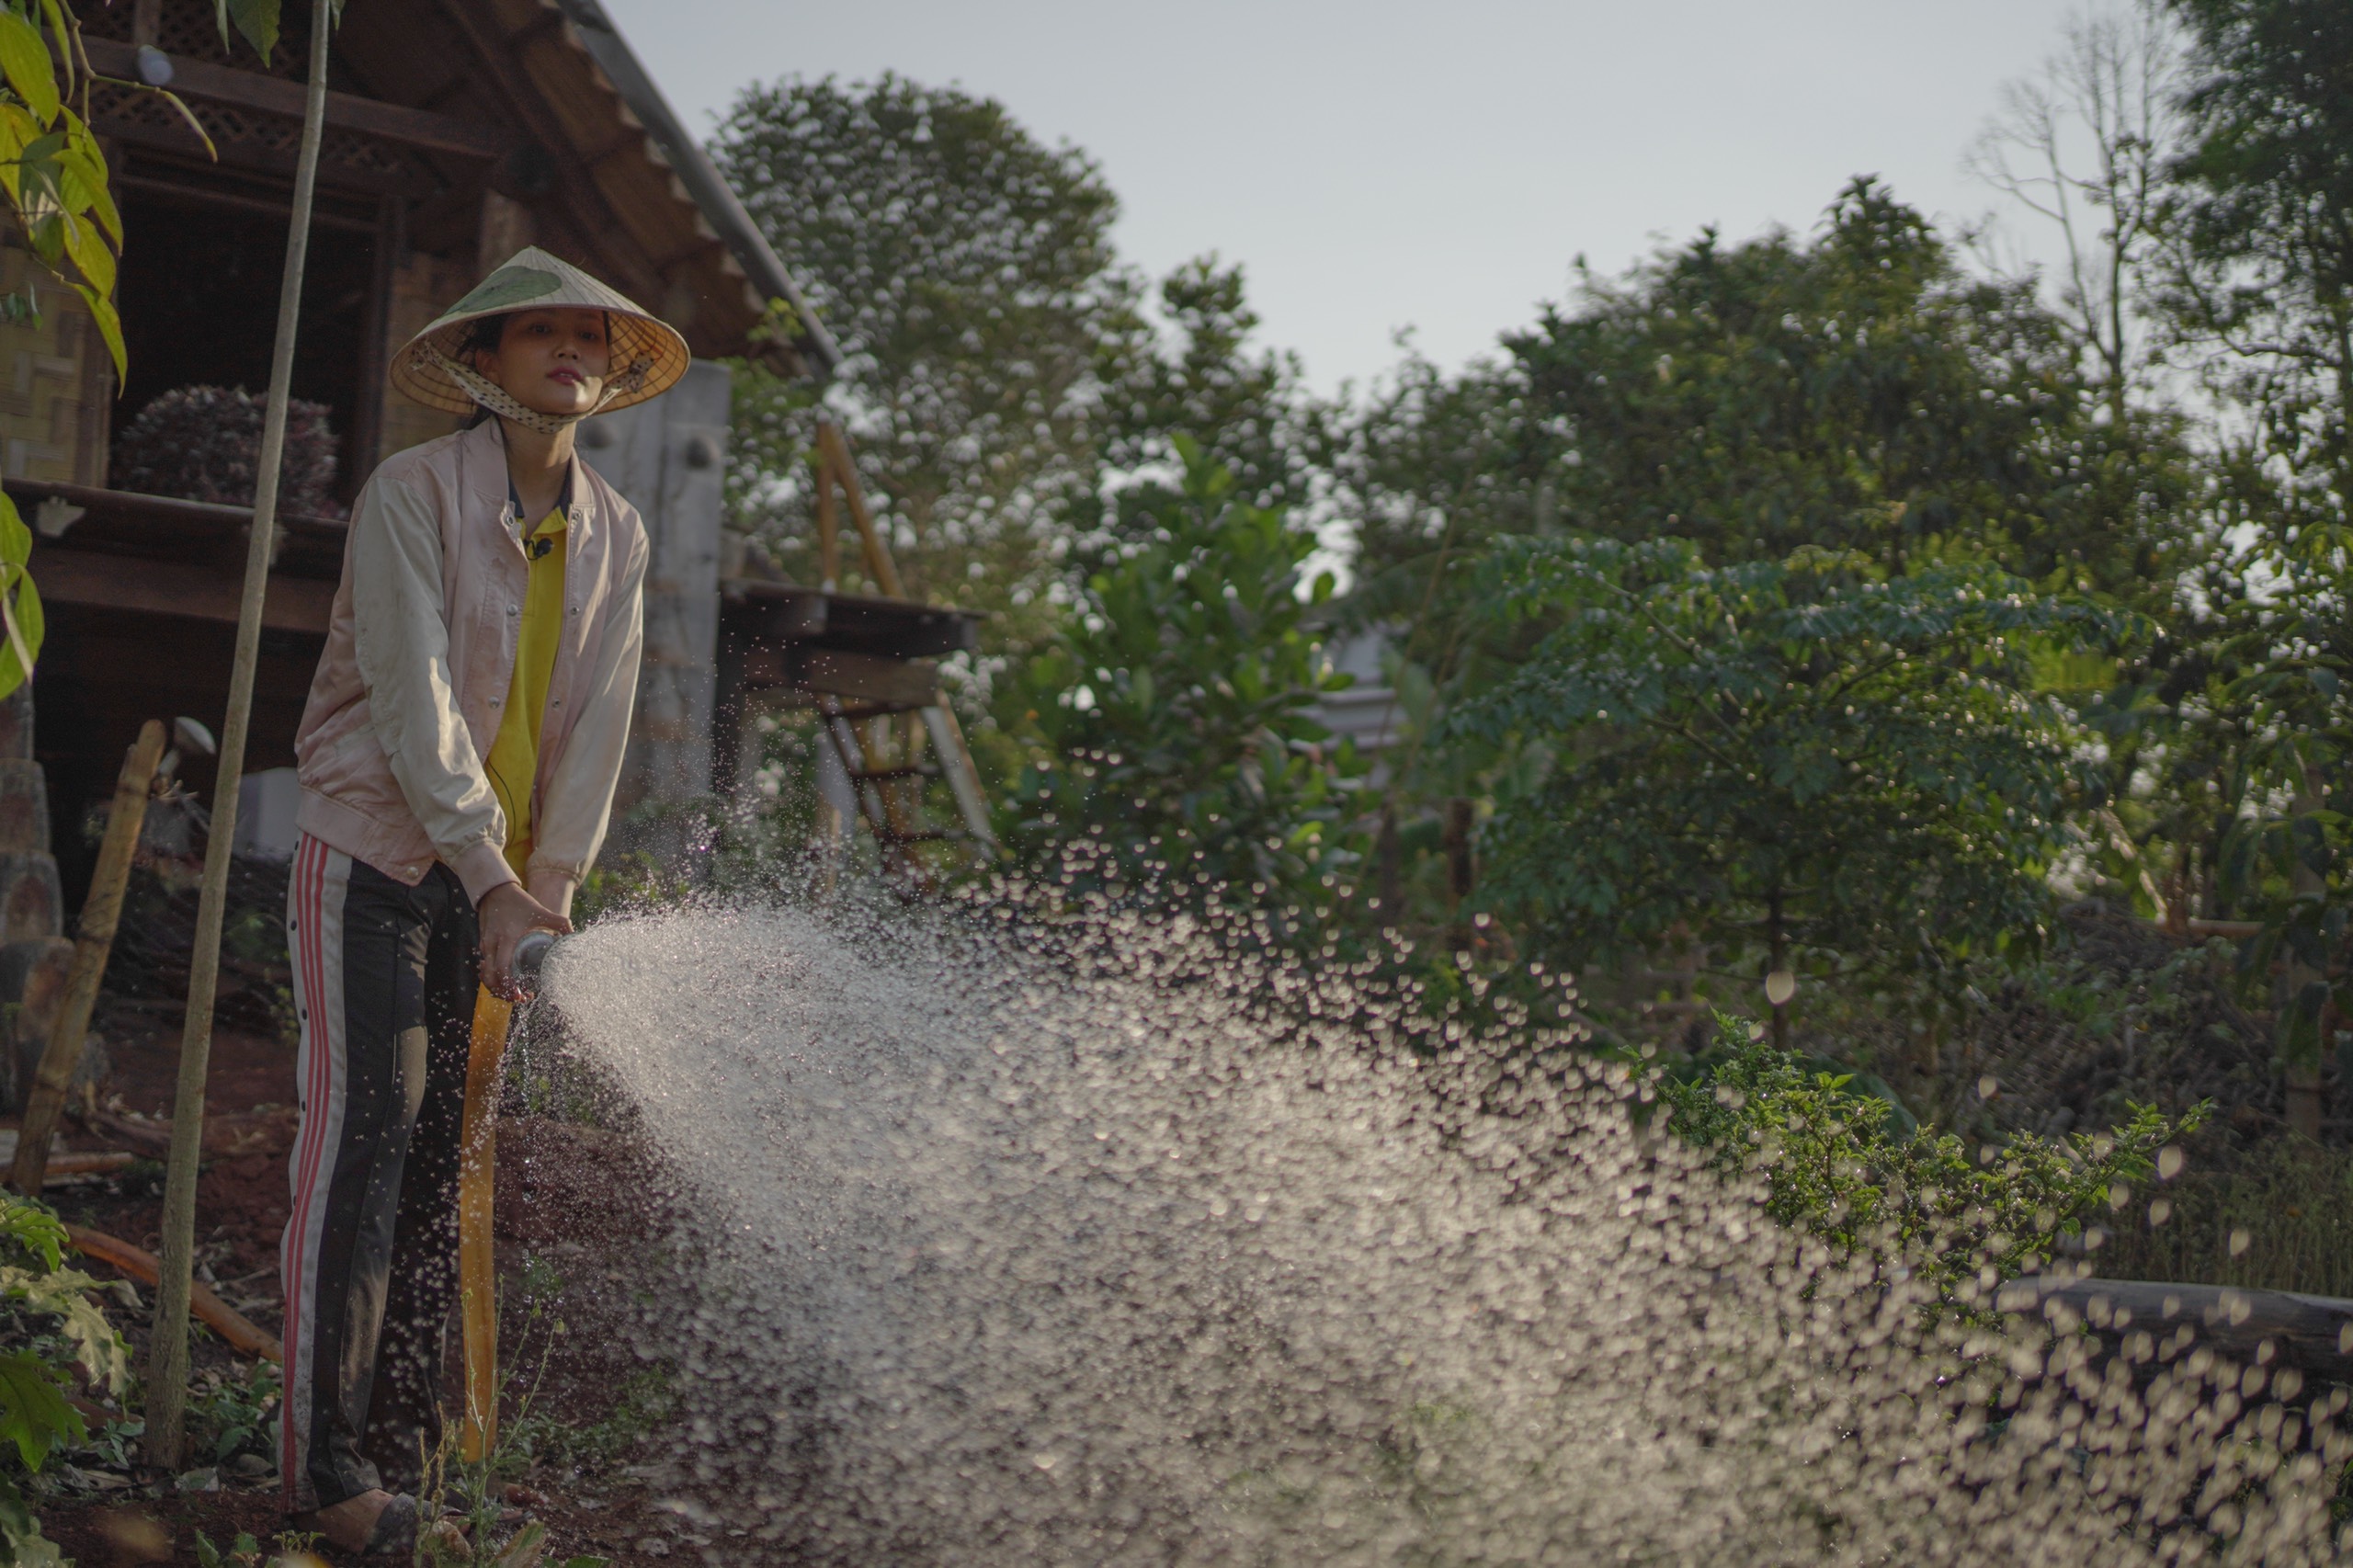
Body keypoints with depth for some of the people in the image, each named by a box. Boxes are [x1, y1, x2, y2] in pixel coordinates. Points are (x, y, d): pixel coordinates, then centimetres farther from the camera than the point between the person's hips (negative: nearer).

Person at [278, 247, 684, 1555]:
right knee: (367, 1126, -12)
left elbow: (597, 723, 3)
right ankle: (327, 1459, -8)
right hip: (376, 851, -5)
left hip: (500, 876, 5)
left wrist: (548, 887, -6)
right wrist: (491, 884, -24)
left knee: (444, 1146, 4)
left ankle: (404, 1436, 10)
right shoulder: (412, 494, -10)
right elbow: (417, 702, -17)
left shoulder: (617, 534, 7)